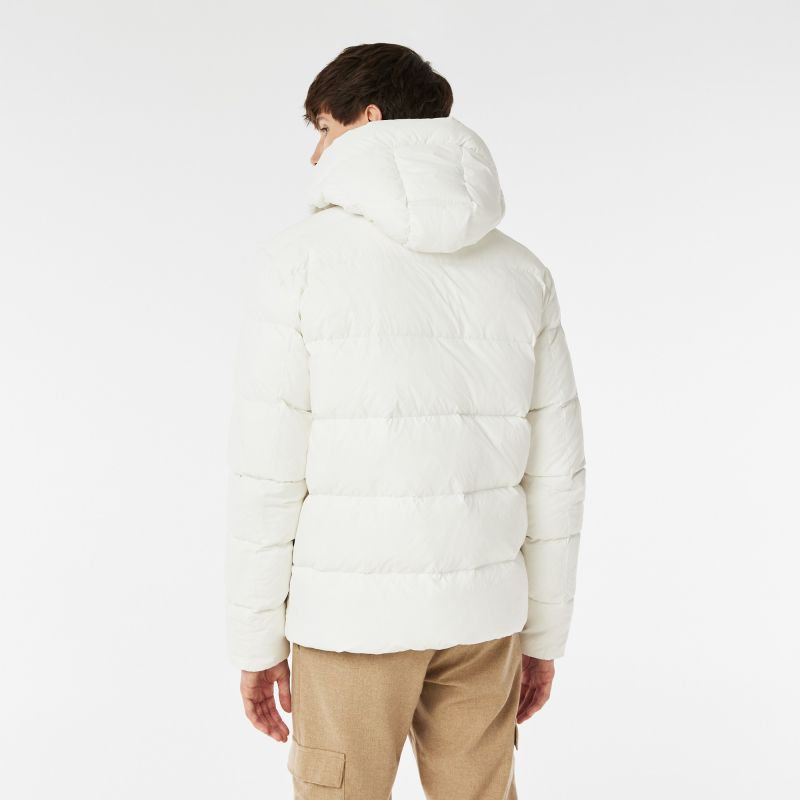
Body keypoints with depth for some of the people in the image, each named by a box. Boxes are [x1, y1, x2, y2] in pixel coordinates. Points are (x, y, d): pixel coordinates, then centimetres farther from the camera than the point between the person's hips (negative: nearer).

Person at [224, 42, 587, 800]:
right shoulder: (521, 271, 2)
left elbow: (267, 474, -12)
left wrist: (255, 642, -1)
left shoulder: (300, 260, -11)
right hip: (478, 609, 4)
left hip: (353, 610, -4)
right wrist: (543, 633, 13)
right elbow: (554, 473, 3)